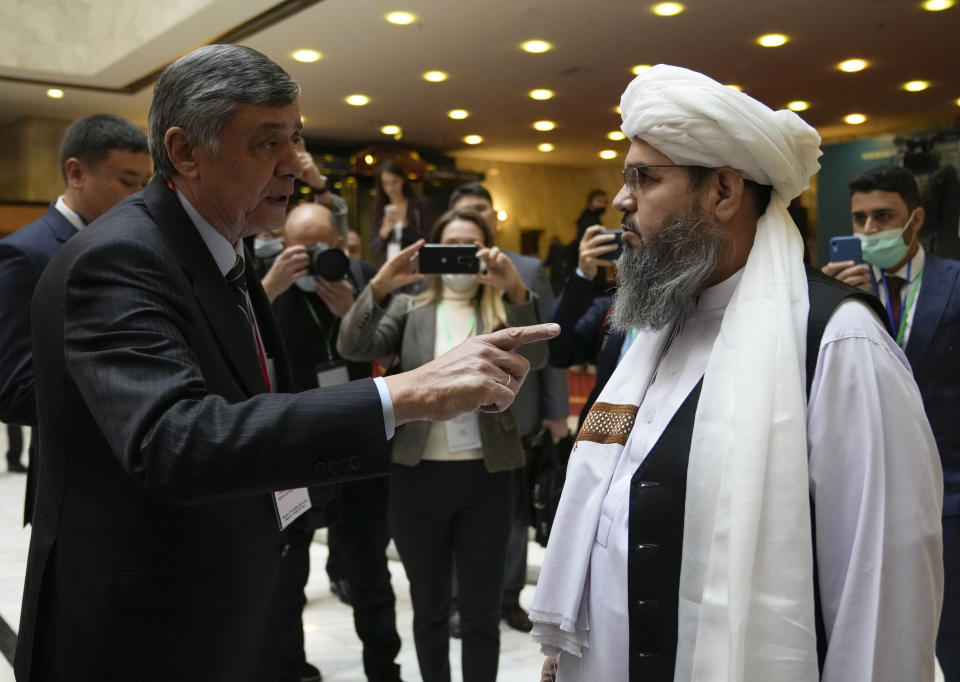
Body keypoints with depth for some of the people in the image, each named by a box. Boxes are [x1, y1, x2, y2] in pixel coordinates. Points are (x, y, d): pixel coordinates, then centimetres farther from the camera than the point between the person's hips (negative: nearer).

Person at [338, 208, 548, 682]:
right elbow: (352, 348, -10)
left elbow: (535, 359, -14)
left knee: (481, 613, 10)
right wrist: (379, 287, -26)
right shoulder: (409, 307, 5)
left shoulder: (504, 310, 5)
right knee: (429, 607, 16)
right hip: (418, 475, 1)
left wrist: (517, 291, -30)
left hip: (486, 476, 0)